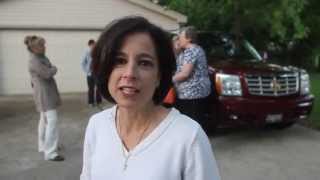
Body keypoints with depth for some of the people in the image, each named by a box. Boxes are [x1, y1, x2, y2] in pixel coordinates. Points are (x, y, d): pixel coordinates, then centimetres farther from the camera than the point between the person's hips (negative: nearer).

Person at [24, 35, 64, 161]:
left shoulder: (41, 58, 13)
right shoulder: (34, 61, -17)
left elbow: (48, 71, 17)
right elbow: (47, 73, -24)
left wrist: (50, 69, -3)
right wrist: (54, 69, -6)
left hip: (47, 92, 10)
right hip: (44, 94, -10)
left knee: (44, 120, 18)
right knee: (52, 121, -14)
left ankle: (43, 146, 32)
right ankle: (50, 153, -13)